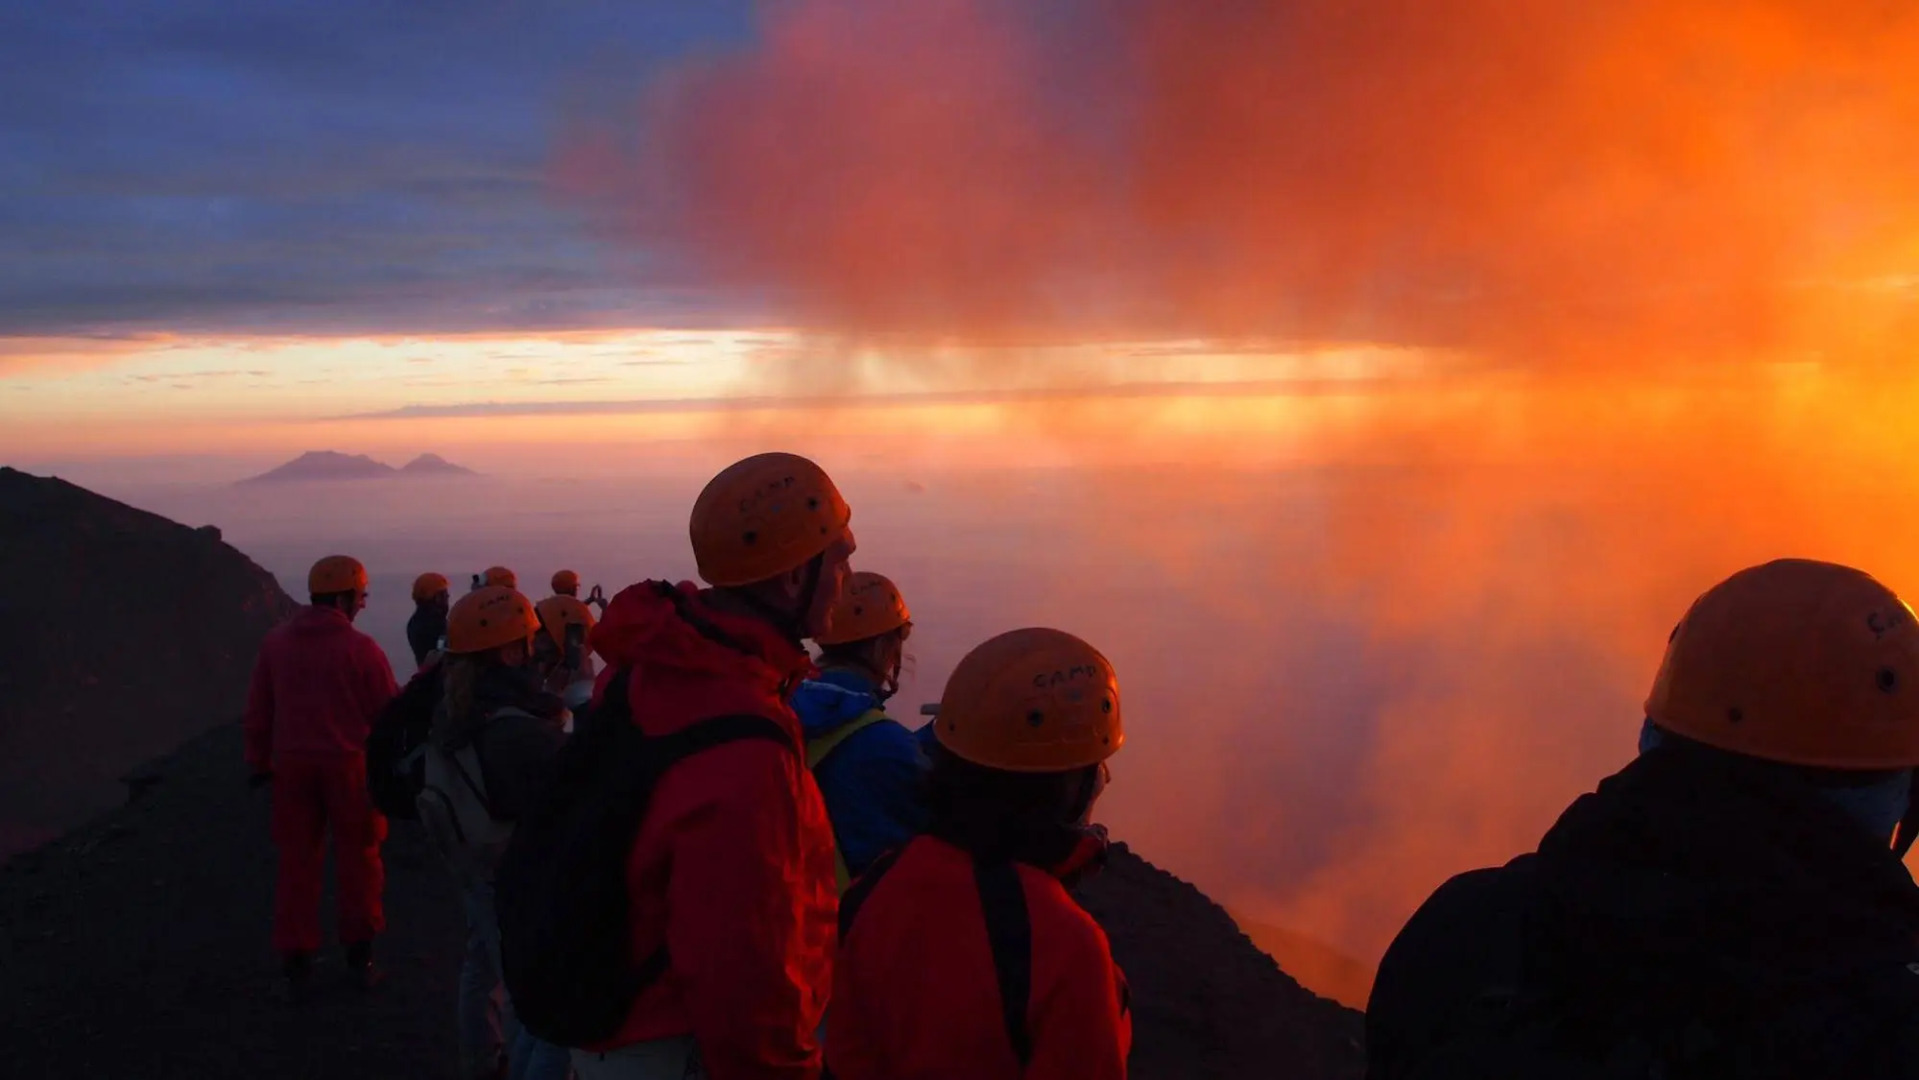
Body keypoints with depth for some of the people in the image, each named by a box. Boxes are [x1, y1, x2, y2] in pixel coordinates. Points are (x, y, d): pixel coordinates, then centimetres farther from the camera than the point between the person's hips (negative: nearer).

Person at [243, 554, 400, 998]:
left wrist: (260, 760, 15)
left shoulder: (276, 641, 0)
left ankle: (296, 963, 15)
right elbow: (388, 711, -8)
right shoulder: (361, 648, -13)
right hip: (348, 763, -3)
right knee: (357, 860, 12)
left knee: (297, 862, 12)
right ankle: (359, 954, 19)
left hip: (292, 763, 3)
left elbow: (258, 708, 6)